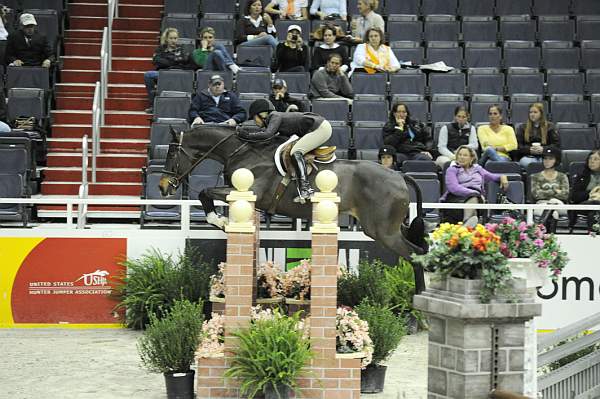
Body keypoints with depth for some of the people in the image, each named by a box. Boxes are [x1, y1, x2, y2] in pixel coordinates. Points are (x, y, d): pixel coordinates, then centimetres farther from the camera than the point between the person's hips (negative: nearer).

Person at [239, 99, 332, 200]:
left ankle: (305, 188, -29)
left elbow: (267, 134, -25)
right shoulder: (276, 117, 18)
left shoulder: (275, 116, -10)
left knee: (296, 152, -19)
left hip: (320, 128, -11)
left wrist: (248, 135, -16)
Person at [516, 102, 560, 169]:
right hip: (528, 156, 1)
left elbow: (557, 144, 9)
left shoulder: (549, 127, 15)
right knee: (525, 162, -36)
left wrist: (543, 149, -9)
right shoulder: (523, 127, 18)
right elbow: (518, 145, 11)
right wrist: (529, 149, -9)